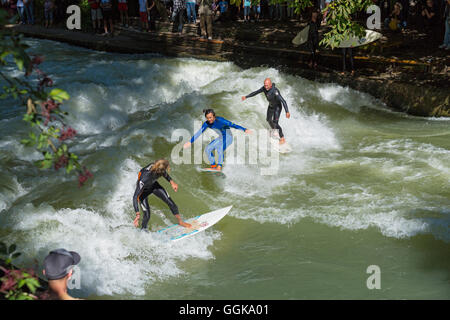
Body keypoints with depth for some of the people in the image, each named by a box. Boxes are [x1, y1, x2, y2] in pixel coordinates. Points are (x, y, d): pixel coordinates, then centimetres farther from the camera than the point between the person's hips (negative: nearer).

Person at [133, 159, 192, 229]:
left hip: (153, 185, 6)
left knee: (170, 202, 5)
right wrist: (138, 215, -49)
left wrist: (171, 182, -1)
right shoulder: (144, 179, -46)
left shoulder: (156, 167, -30)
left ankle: (180, 221, 25)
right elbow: (135, 197, -44)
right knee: (147, 215, -11)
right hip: (143, 190, -6)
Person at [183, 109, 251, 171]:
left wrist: (244, 130, -40)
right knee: (207, 149, -2)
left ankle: (219, 166, -27)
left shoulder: (220, 120, -28)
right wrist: (190, 142, -4)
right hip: (221, 138, 7)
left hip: (228, 137, -7)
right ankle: (213, 166, 10)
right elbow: (199, 132, -4)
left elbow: (232, 125, -32)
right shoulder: (207, 123, -11)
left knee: (220, 148, -32)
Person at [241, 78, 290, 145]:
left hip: (277, 107, -8)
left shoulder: (275, 91, -40)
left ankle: (282, 139, -2)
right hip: (271, 106, 8)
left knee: (275, 123, -16)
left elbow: (283, 101, -46)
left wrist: (287, 112, -57)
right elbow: (256, 92, -2)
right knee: (269, 119, 24)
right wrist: (246, 97, 4)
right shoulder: (264, 88, -19)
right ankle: (274, 131, 53)